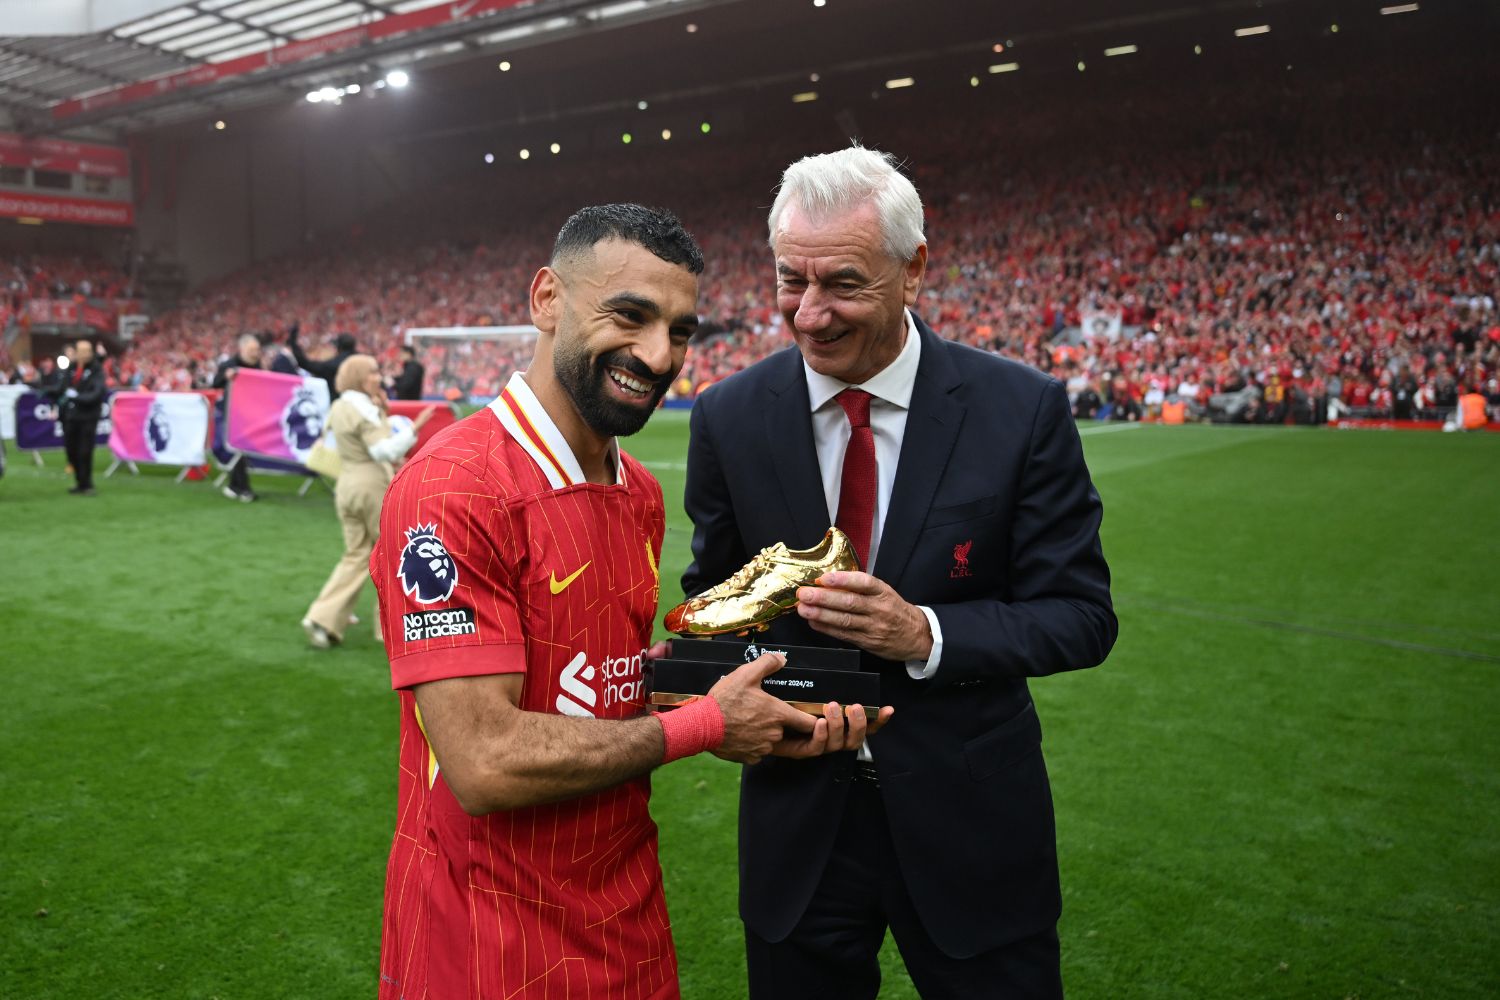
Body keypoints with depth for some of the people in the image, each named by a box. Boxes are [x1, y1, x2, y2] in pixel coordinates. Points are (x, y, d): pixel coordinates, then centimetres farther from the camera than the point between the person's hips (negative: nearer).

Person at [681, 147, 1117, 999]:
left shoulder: (1023, 409, -11)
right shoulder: (729, 416, -5)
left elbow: (1081, 614, -8)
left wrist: (927, 634, -24)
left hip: (970, 824, -1)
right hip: (795, 819, 2)